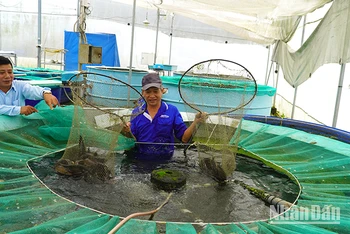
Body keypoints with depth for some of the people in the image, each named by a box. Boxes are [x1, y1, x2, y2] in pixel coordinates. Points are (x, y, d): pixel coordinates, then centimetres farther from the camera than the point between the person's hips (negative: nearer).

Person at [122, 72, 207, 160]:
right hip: (139, 159, 1)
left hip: (164, 160, -1)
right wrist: (128, 132, -14)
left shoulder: (172, 110, 1)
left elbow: (184, 138, -2)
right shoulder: (136, 112, 6)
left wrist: (195, 122, -15)